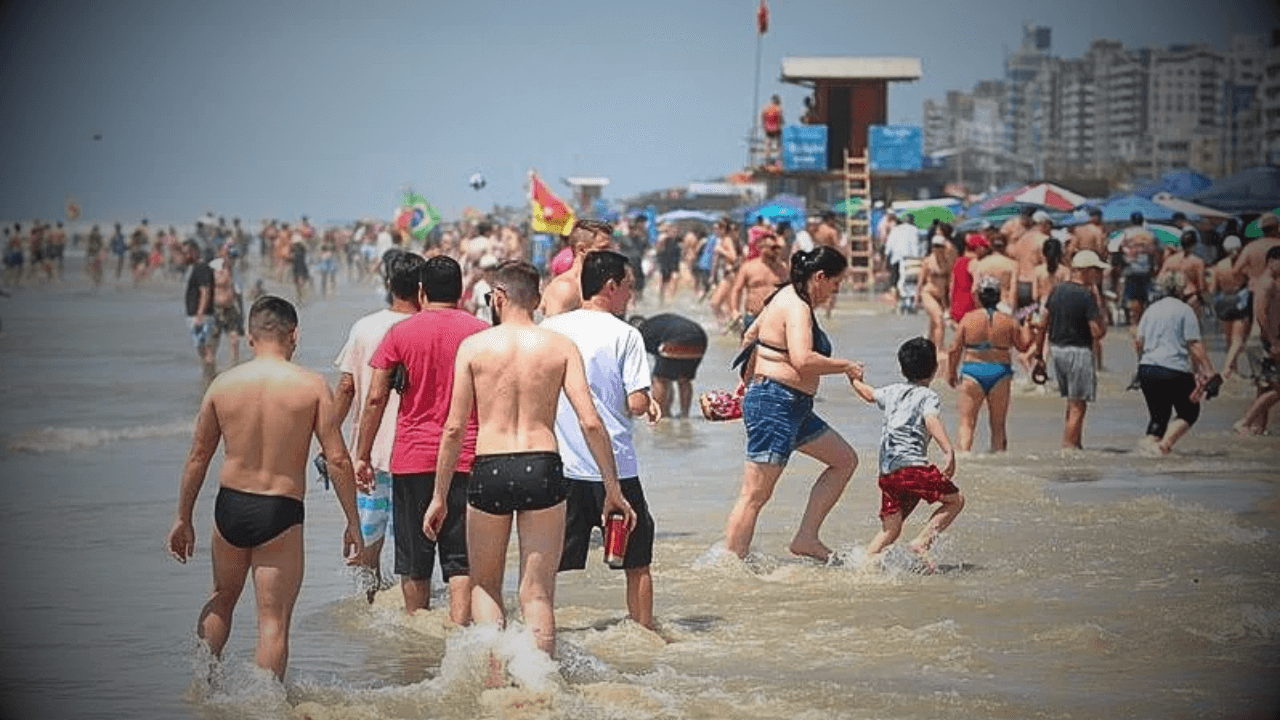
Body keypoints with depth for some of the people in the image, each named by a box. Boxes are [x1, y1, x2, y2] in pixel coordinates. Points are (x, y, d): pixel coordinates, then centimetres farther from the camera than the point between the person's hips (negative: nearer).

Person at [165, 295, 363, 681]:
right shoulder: (312, 385, -8)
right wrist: (353, 522, 0)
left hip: (230, 506, 3)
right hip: (281, 513, -3)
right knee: (274, 620, 3)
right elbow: (337, 459, -8)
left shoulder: (223, 384, 0)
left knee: (222, 599, 26)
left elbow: (198, 457, 7)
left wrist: (183, 519, 17)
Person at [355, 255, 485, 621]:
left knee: (414, 561, 10)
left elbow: (375, 399, 0)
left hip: (412, 455, 0)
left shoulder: (400, 333, 1)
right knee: (461, 560, -1)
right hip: (466, 457, 0)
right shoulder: (481, 331, 0)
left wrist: (362, 455, 7)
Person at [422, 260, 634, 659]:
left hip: (489, 470, 0)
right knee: (538, 594, 7)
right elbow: (590, 422, -4)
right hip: (543, 469, 0)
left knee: (485, 586, 17)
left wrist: (440, 496, 8)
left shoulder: (473, 346, 2)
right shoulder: (561, 346, 3)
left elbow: (454, 428, 1)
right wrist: (613, 489, 2)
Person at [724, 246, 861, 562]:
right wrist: (846, 366, -17)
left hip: (793, 407, 11)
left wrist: (747, 383, 38)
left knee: (845, 459, 15)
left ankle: (806, 538, 12)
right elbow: (803, 360, -31)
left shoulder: (787, 297, 15)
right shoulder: (797, 308, -16)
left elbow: (750, 336, 28)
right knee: (755, 495, -11)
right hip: (775, 405, -11)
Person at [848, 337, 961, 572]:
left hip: (886, 472, 7)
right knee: (955, 500, 1)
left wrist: (855, 380, 61)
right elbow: (932, 421, -17)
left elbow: (870, 394, 40)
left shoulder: (892, 392, 21)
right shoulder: (928, 396, 2)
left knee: (890, 528, 12)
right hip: (912, 465, -7)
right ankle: (922, 543, -11)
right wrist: (949, 452, -29)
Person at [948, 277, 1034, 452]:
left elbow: (955, 349, 0)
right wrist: (1026, 326, 22)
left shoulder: (968, 318, -3)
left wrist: (951, 373, 12)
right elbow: (1023, 345, 8)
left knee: (967, 422, -1)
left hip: (973, 371, -1)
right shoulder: (1008, 321, -1)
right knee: (998, 424, 12)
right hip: (1000, 372, 1)